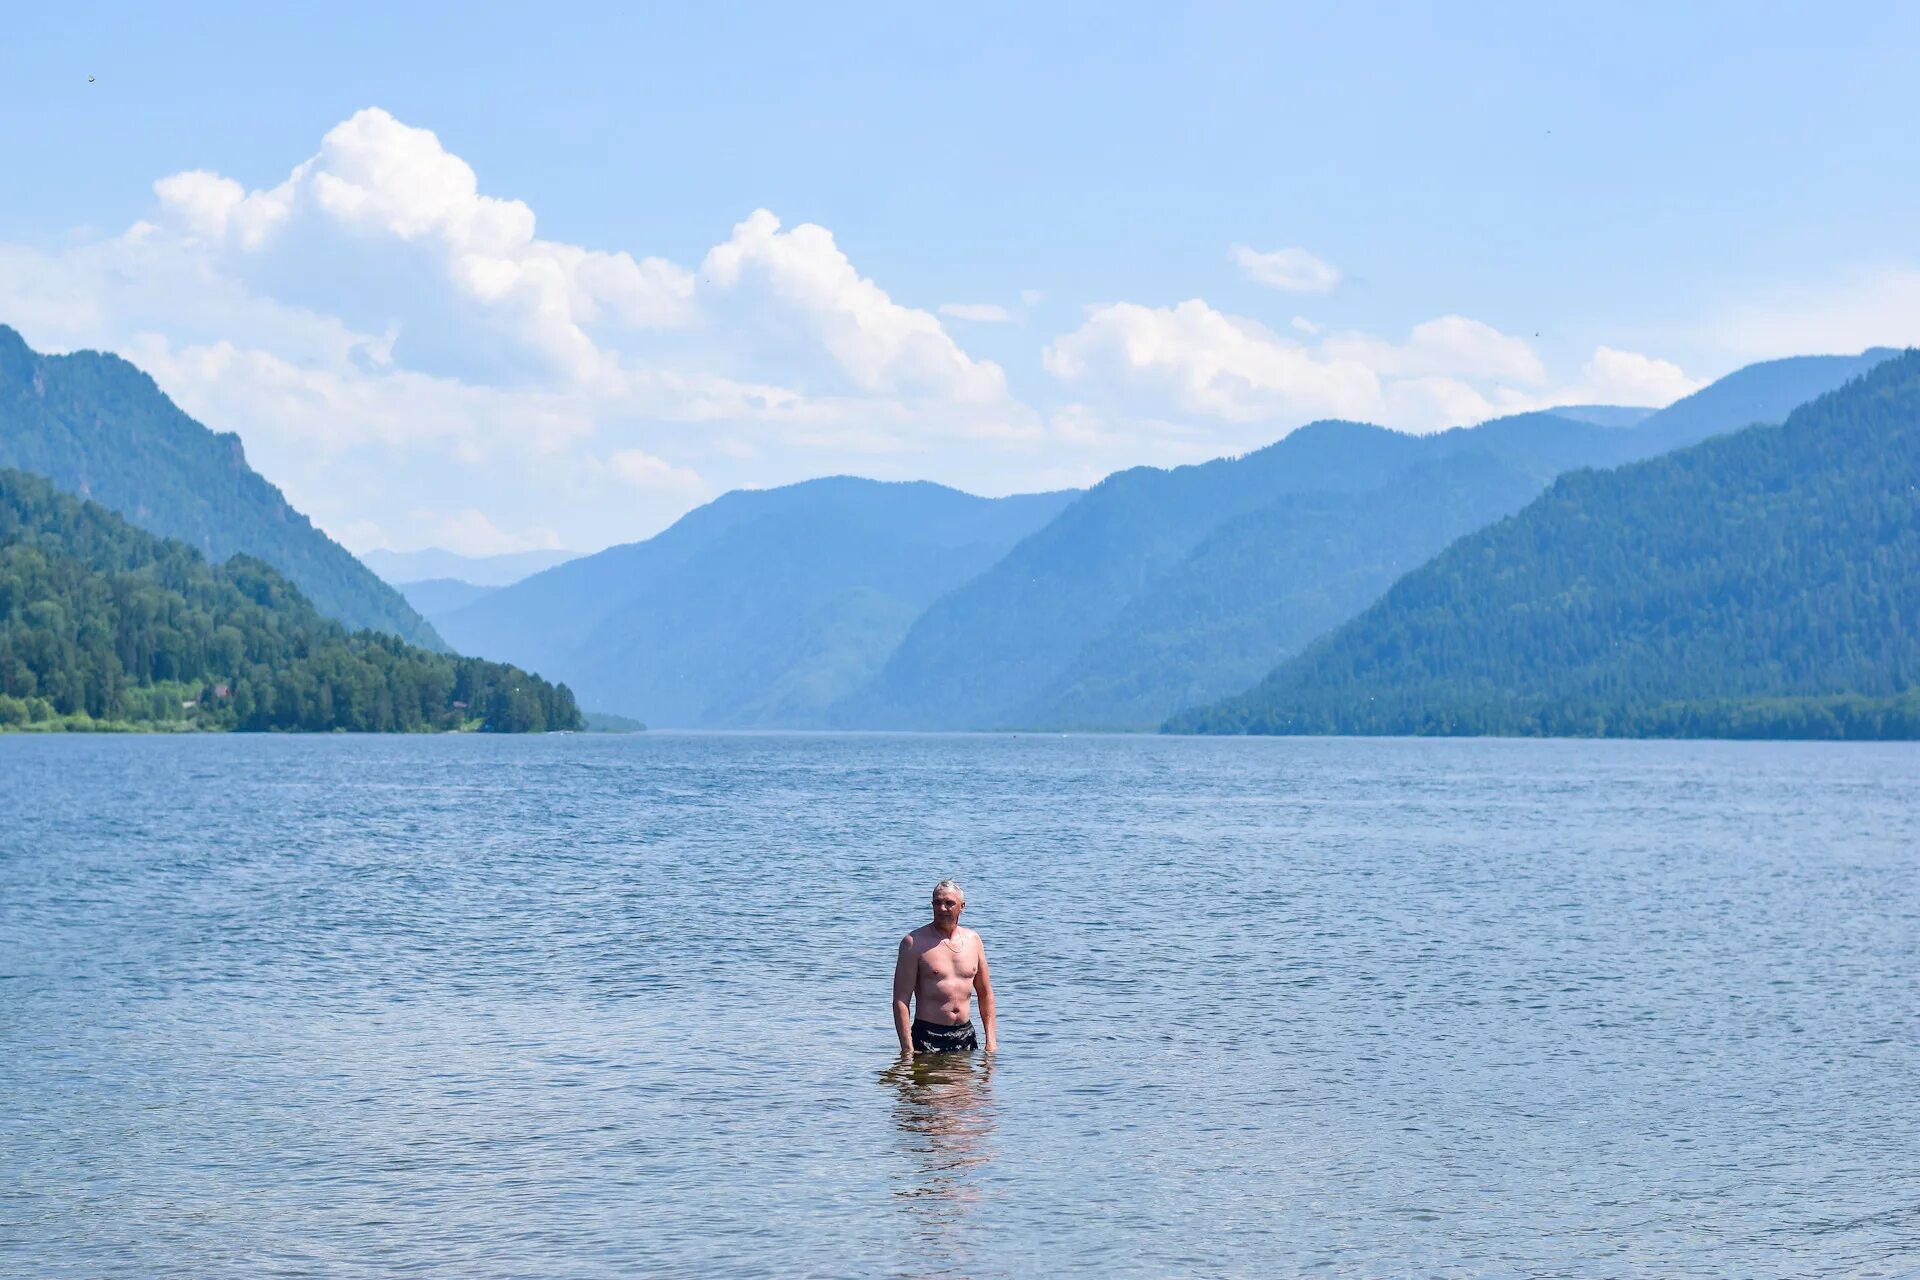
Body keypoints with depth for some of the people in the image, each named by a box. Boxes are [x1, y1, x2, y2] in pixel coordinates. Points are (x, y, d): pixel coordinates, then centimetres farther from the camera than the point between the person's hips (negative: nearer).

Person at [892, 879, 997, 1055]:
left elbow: (985, 994, 17)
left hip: (966, 1034, 4)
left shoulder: (972, 940, 9)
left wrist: (991, 1040, 8)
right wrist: (907, 1048, -18)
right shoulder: (914, 942, -6)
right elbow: (900, 1000, -11)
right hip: (928, 1037, -4)